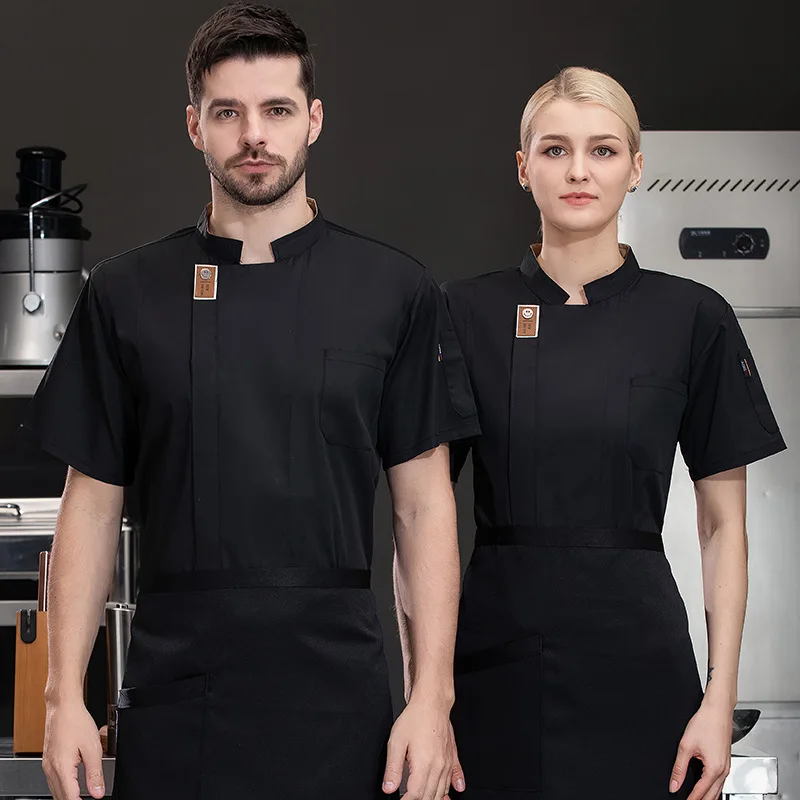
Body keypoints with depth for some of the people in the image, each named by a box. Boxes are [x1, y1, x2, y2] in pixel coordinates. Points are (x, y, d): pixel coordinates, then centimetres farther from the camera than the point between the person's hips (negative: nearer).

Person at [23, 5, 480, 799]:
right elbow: (92, 504, 6)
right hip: (173, 693, 1)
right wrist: (64, 695, -2)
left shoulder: (394, 292, 2)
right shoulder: (126, 294, 5)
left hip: (336, 692, 0)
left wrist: (433, 699, -6)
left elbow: (423, 504, 2)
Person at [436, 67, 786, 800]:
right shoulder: (467, 314, 2)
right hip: (496, 655, 1)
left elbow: (723, 522, 2)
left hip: (636, 656, 0)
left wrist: (720, 699, -6)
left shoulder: (692, 319, 0)